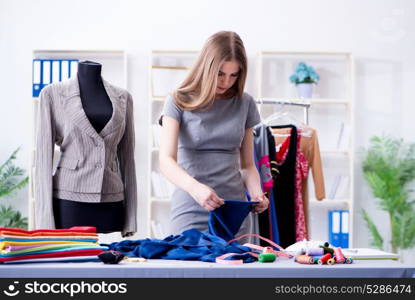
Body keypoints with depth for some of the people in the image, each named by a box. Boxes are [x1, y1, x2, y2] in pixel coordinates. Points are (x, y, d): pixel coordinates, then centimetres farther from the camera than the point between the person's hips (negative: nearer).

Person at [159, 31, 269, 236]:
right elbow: (166, 159, -14)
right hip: (191, 212, -3)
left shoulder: (244, 104, 8)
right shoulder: (180, 102, -3)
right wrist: (194, 187, -33)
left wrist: (257, 193, -7)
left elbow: (247, 164, 13)